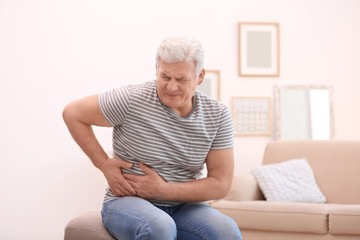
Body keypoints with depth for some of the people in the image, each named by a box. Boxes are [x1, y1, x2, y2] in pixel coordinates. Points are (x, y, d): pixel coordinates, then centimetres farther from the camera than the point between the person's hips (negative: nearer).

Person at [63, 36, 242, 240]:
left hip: (183, 205, 3)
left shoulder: (218, 116, -3)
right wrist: (104, 164, -6)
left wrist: (162, 189, -15)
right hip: (127, 201, -2)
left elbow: (221, 185, -5)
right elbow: (72, 113, 0)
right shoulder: (131, 99, -11)